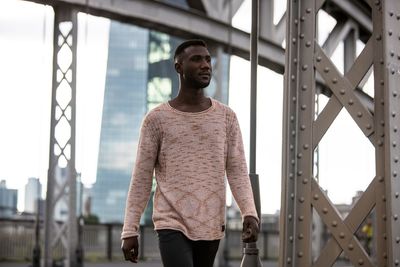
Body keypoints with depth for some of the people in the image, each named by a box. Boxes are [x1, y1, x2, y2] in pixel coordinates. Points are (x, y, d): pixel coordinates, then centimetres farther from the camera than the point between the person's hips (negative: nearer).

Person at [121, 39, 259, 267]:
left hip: (211, 227, 4)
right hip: (172, 225, -4)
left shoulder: (227, 117, 6)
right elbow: (141, 179, 1)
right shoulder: (156, 119, -1)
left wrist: (250, 212, -15)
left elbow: (237, 171, 1)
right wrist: (130, 231, -3)